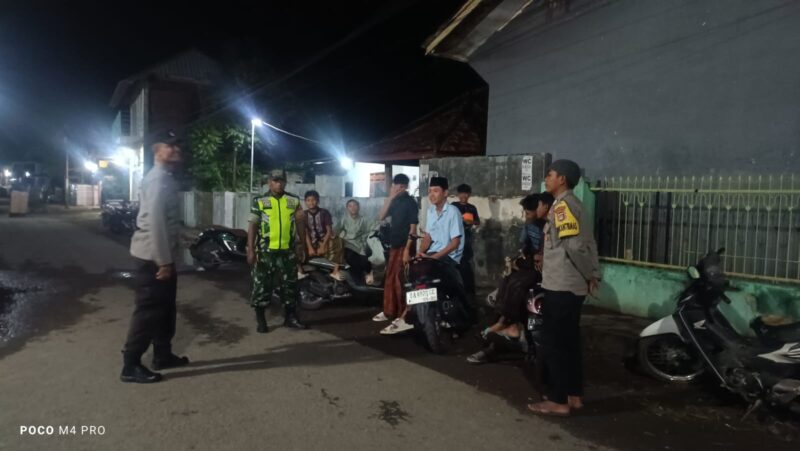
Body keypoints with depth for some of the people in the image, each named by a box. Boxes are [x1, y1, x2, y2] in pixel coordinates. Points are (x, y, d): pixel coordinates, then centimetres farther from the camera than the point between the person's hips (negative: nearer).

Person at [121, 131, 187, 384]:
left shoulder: (165, 177, 17)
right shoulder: (158, 178, -16)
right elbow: (155, 222, -23)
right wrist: (164, 261, -22)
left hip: (161, 255, 10)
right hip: (153, 256, -10)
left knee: (165, 308, 17)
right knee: (148, 310, -3)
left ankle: (163, 355, 29)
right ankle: (131, 366, 7)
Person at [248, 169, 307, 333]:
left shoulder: (294, 201, 6)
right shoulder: (259, 201, 0)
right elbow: (253, 226, -2)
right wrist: (251, 250, -9)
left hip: (288, 251, 2)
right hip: (265, 251, -2)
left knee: (289, 284, 9)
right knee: (262, 285, 3)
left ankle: (290, 317, 22)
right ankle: (261, 320, 15)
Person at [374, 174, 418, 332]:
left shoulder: (410, 202, -10)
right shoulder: (395, 201, 11)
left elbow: (413, 227, -14)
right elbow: (382, 216, 4)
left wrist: (407, 249, -19)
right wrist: (390, 197, -3)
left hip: (405, 246, -8)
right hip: (394, 245, 8)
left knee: (400, 281, -7)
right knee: (389, 279, 12)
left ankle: (405, 316, 0)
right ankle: (389, 312, 23)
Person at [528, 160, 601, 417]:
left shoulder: (562, 205, -15)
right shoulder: (573, 204, 15)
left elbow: (574, 245, -24)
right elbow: (587, 243, 15)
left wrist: (589, 274, -11)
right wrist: (593, 275, 11)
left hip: (560, 285, -10)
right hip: (573, 286, 10)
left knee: (553, 343, -1)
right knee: (569, 342, 15)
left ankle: (559, 401, 7)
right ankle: (574, 396, 24)